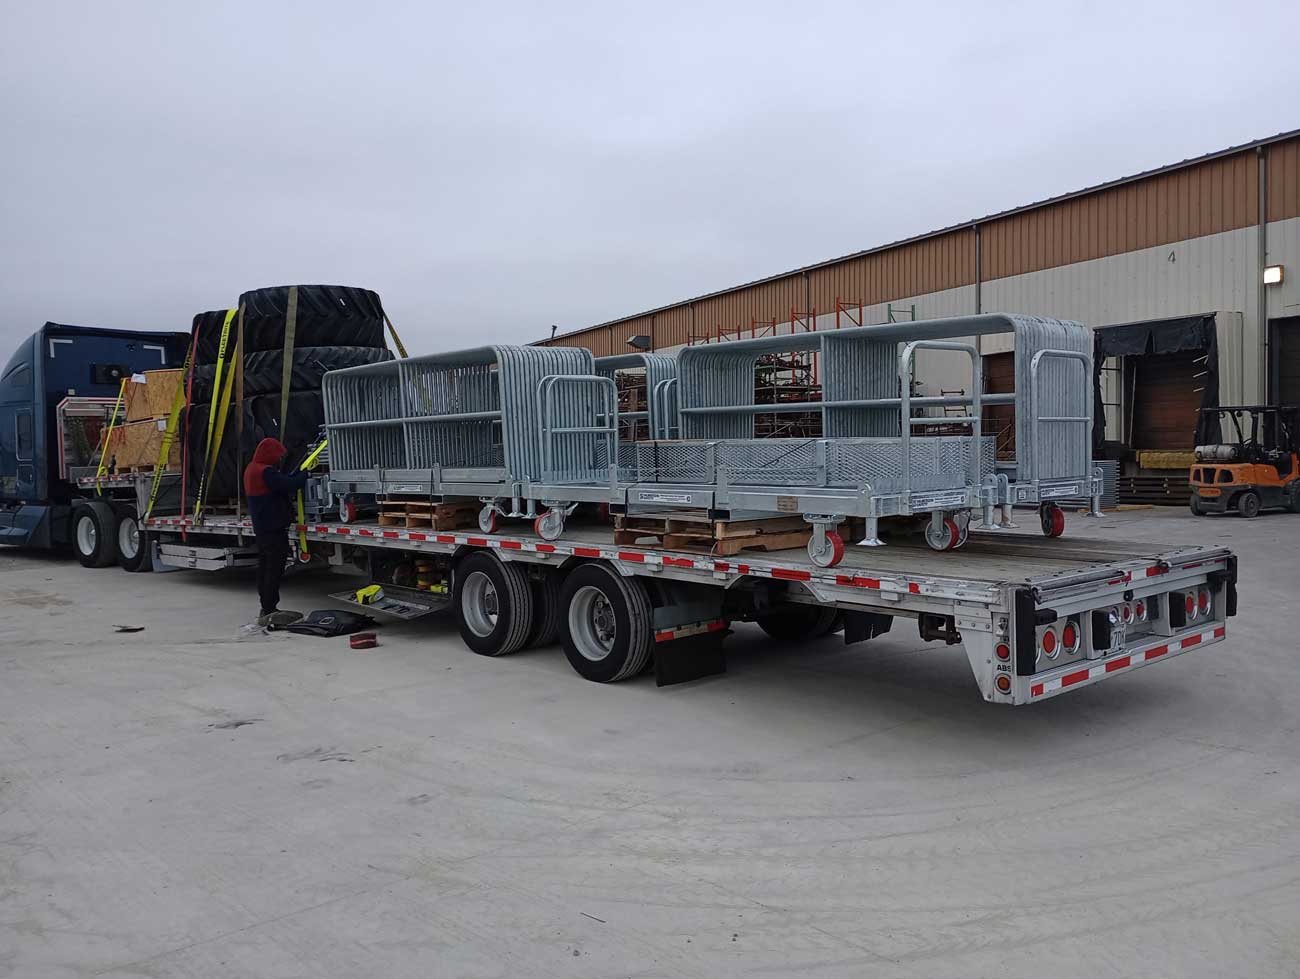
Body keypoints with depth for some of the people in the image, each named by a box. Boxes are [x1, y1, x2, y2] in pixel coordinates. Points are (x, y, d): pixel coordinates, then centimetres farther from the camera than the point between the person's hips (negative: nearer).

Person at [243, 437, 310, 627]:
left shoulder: (251, 469, 16)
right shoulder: (266, 472, -17)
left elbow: (281, 484, 16)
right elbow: (289, 485, -23)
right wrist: (306, 472, -10)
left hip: (261, 527, 10)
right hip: (274, 528, -10)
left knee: (265, 567, 14)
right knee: (275, 569, -8)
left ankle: (267, 609, 22)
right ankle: (269, 612, -8)